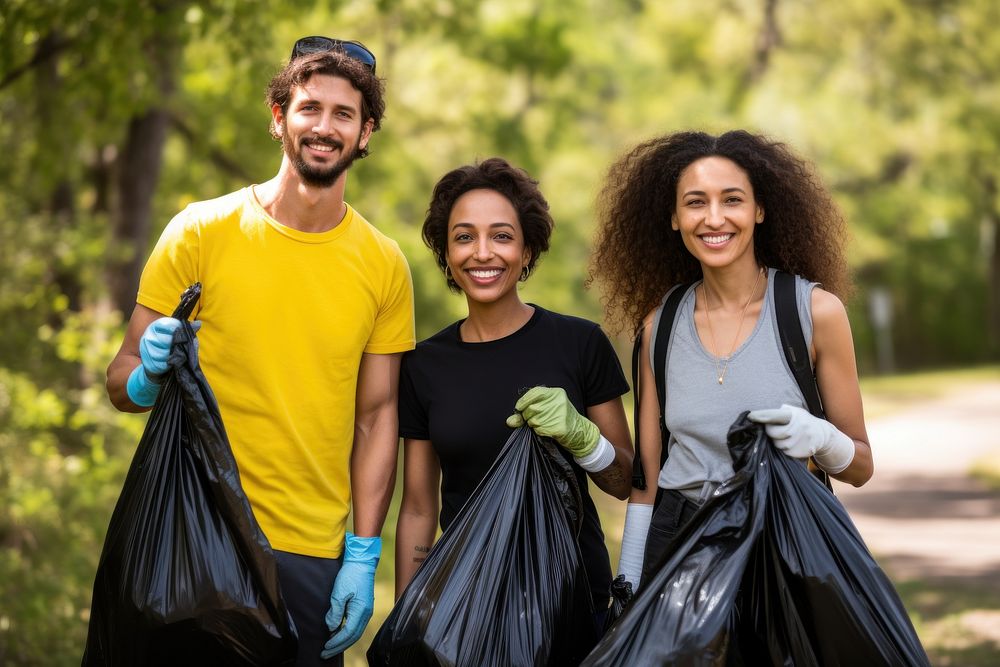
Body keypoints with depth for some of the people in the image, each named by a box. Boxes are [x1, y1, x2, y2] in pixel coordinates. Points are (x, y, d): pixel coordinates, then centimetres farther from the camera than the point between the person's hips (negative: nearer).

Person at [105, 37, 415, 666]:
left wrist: (364, 556, -1)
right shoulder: (202, 231, -4)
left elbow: (376, 415, 5)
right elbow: (122, 380, 0)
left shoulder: (384, 265, 4)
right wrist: (148, 378, -23)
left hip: (315, 554, 2)